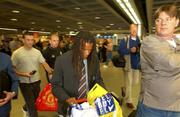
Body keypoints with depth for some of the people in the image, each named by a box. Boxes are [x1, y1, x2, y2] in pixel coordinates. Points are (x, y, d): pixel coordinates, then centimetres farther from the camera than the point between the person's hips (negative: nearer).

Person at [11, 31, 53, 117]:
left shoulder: (37, 52, -1)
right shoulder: (16, 53, -12)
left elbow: (44, 63, -4)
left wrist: (52, 73, -16)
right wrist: (23, 74, -24)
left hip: (36, 81, 5)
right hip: (24, 83, -4)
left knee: (33, 101, 25)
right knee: (31, 105, 0)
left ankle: (25, 108, 56)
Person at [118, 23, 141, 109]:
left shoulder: (139, 40, 8)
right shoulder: (125, 40, -5)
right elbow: (120, 51, -14)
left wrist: (139, 50, -13)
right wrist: (130, 50, -22)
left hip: (136, 65, 5)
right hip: (128, 65, -5)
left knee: (135, 82, 14)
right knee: (128, 83, 4)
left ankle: (124, 89, 43)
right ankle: (129, 101, 21)